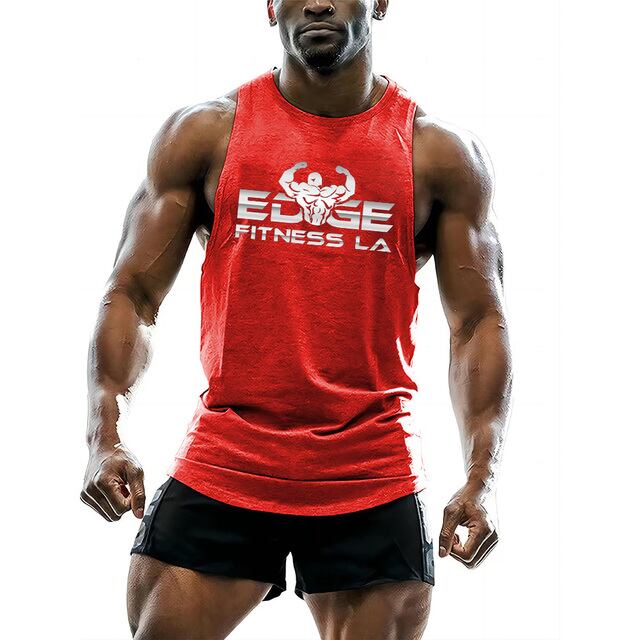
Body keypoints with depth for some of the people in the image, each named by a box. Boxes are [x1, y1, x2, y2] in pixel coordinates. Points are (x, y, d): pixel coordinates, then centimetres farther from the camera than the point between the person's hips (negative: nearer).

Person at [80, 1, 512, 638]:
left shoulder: (439, 153, 3)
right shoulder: (204, 132, 4)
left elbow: (478, 322, 4)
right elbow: (132, 294, 4)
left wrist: (481, 477, -7)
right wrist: (104, 437, -10)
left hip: (373, 484, 0)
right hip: (221, 469, 0)